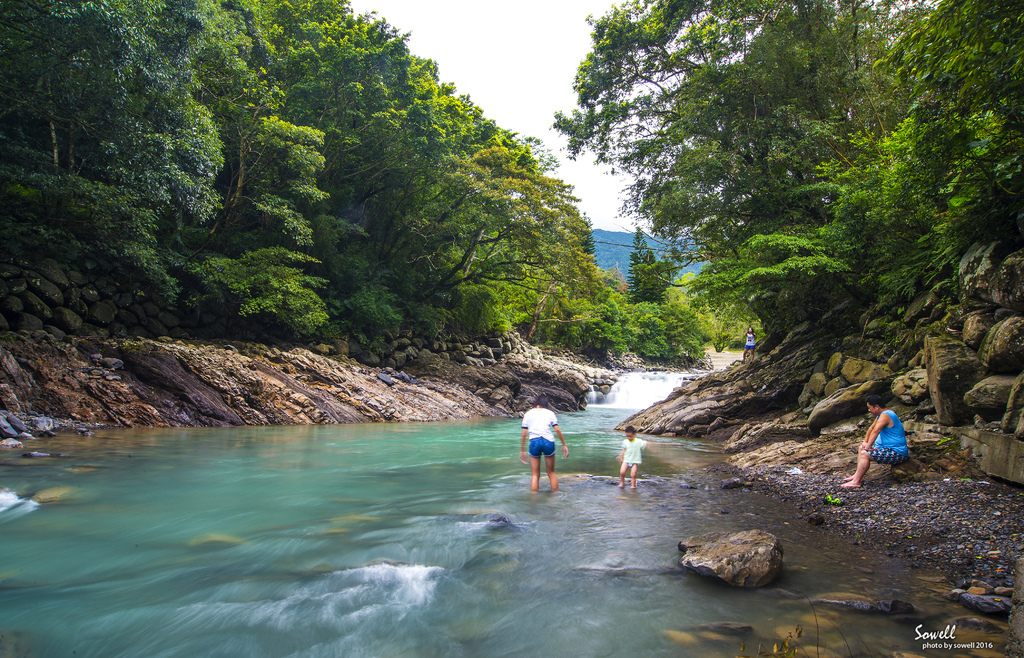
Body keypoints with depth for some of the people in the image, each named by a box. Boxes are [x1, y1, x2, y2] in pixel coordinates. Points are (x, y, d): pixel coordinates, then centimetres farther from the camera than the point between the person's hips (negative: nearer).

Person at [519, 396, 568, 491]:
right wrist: (564, 445, 9)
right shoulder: (550, 413, 13)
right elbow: (558, 430, 4)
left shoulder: (528, 414, 15)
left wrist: (522, 450, 15)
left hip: (534, 442, 0)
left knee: (535, 475, 7)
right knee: (551, 473, 15)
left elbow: (524, 434, 10)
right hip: (548, 442, 0)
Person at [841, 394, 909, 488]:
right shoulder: (882, 415, 13)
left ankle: (856, 481, -23)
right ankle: (858, 475, 8)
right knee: (861, 449, 17)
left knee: (865, 454, -22)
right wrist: (865, 442, 10)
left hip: (897, 453, -11)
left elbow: (875, 431, -31)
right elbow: (871, 428, 19)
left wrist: (868, 446, -30)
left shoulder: (885, 415, -21)